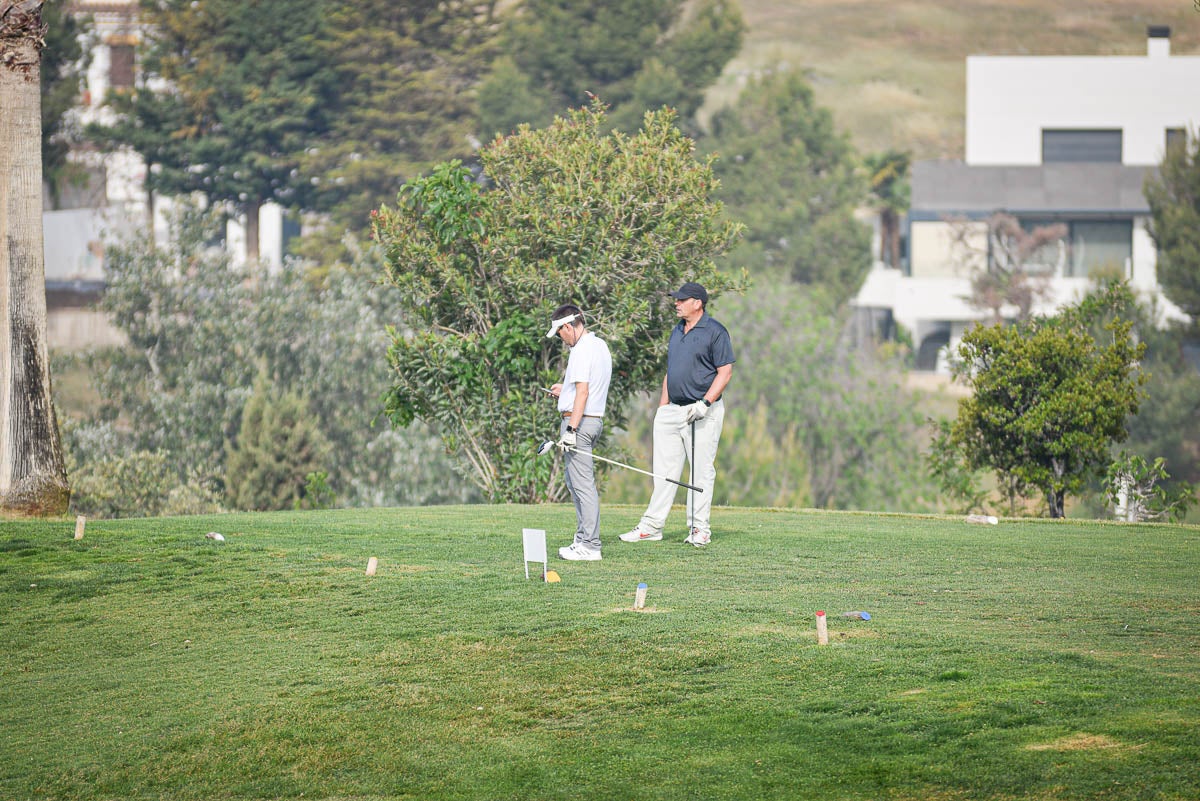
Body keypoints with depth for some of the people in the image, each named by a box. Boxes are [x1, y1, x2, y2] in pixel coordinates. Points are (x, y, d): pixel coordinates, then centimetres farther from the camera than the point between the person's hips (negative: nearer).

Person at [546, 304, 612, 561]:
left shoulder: (582, 350, -16)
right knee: (574, 482, 18)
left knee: (583, 484, -9)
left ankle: (590, 546, -9)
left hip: (579, 421, -10)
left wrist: (571, 429, -24)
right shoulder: (600, 345, 14)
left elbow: (583, 392, -23)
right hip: (596, 418, 10)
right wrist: (565, 390, 31)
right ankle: (583, 539, 21)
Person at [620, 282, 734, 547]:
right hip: (673, 411, 8)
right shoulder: (677, 332, 16)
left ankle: (699, 529, 3)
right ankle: (652, 525, 9)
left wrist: (705, 403, -20)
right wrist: (662, 406, 17)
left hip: (703, 413, -7)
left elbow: (725, 372, -12)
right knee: (664, 469, 7)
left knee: (701, 471, -2)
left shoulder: (715, 332, -8)